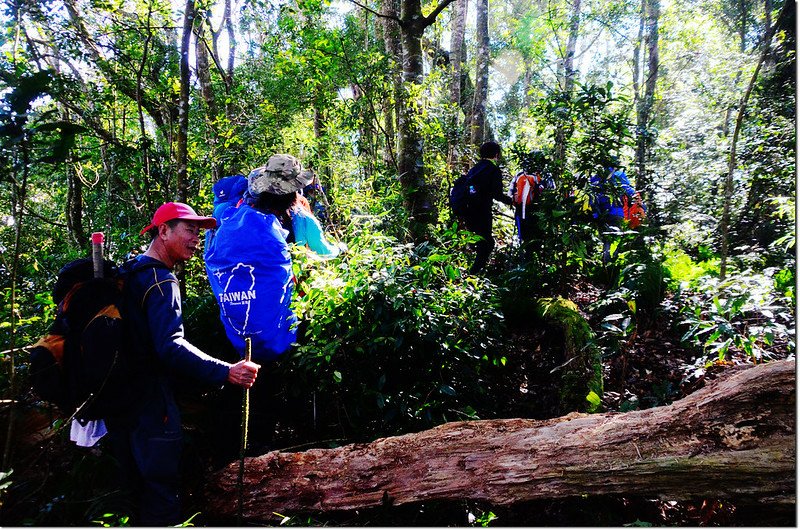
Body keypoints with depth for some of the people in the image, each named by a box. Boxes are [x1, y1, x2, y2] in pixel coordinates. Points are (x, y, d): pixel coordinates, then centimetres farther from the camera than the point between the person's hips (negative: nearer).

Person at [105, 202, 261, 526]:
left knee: (135, 487, 21)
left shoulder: (129, 273, 12)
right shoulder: (161, 281, -18)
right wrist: (226, 372, -35)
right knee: (160, 491, 1)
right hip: (150, 402, -10)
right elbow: (171, 347, -31)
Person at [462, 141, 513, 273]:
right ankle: (475, 272, -1)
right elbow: (497, 194, -14)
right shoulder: (494, 170, -6)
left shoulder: (474, 168, 14)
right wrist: (511, 200, 3)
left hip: (467, 211, 7)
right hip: (481, 213, -7)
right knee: (487, 243, 5)